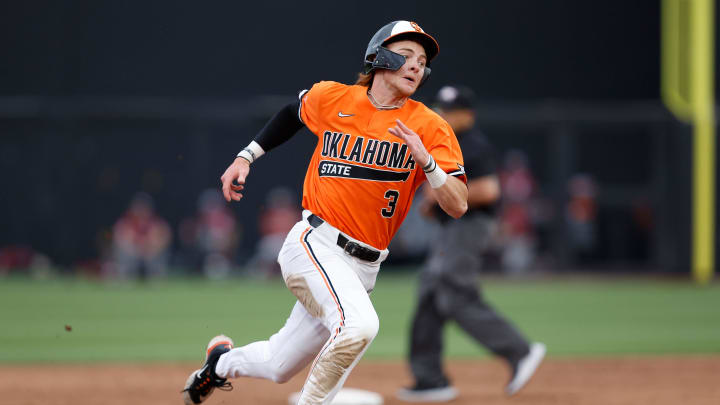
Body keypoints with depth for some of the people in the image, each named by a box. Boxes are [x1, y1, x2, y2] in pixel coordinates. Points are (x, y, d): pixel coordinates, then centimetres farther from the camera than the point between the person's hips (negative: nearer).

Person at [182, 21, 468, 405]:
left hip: (363, 266, 3)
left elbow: (457, 206, -10)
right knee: (358, 324, -31)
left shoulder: (429, 127, -3)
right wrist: (245, 157, 20)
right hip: (315, 244, -3)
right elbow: (293, 112, 24)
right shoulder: (331, 98, 0)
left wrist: (425, 160, -24)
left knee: (280, 367, 13)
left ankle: (224, 360, 45)